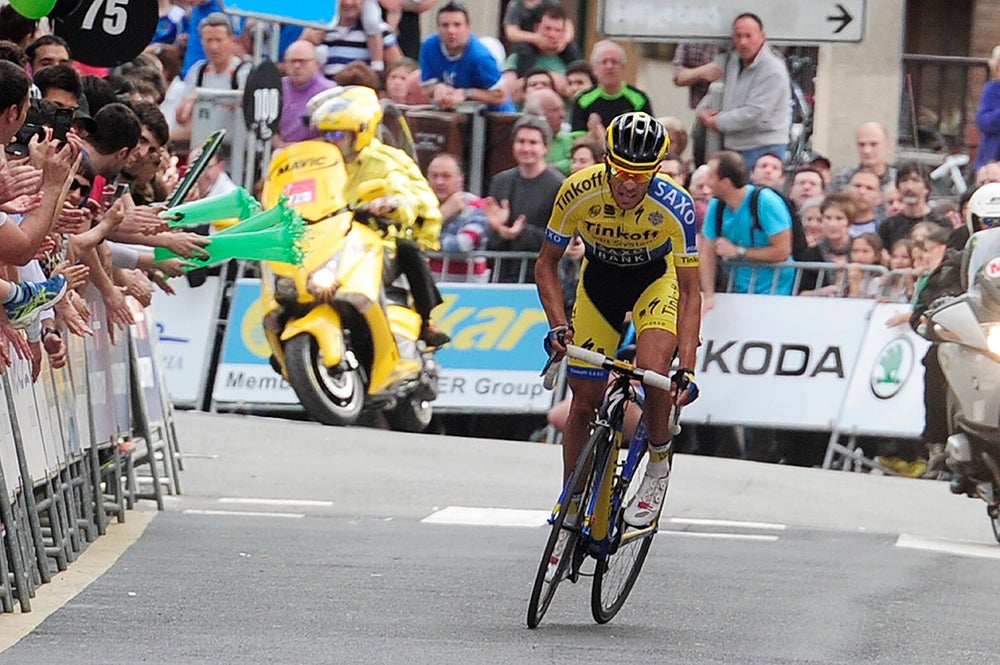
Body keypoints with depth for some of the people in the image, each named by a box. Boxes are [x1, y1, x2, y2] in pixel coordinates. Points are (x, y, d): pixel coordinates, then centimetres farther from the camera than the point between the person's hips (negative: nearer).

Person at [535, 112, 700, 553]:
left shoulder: (675, 206, -32)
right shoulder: (579, 192, -29)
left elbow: (689, 292, -26)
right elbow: (547, 264, -13)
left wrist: (687, 368, -34)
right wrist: (558, 326, -27)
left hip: (656, 278, -2)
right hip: (600, 278, 2)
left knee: (653, 367, -30)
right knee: (584, 401, -1)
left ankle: (659, 463, -3)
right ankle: (570, 514, 14)